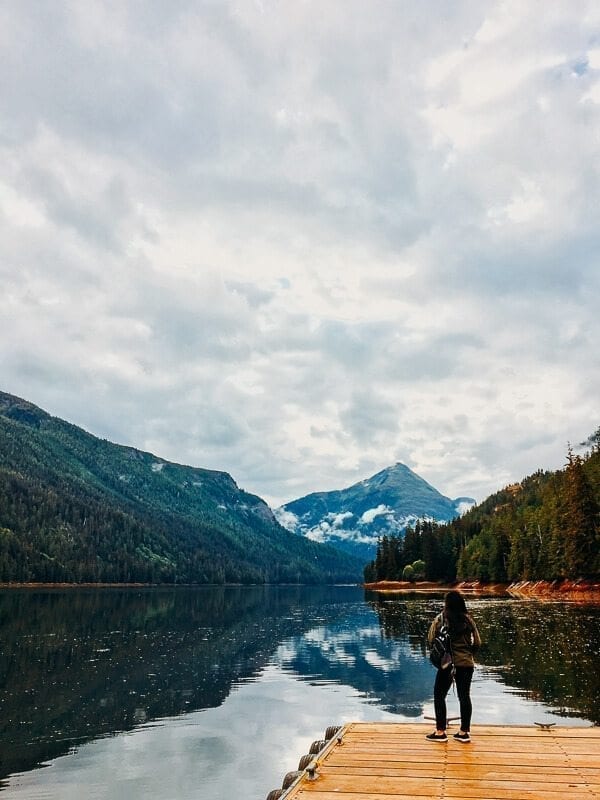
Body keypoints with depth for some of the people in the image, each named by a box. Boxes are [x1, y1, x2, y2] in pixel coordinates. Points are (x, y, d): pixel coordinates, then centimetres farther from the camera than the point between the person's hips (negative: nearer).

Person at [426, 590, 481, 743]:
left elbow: (430, 640, -8)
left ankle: (440, 732, 11)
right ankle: (464, 732, 19)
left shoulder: (440, 619, -8)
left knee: (439, 696, 9)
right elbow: (477, 643, 2)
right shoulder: (468, 620, 0)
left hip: (447, 663, -3)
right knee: (464, 696, 12)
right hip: (466, 664, 3)